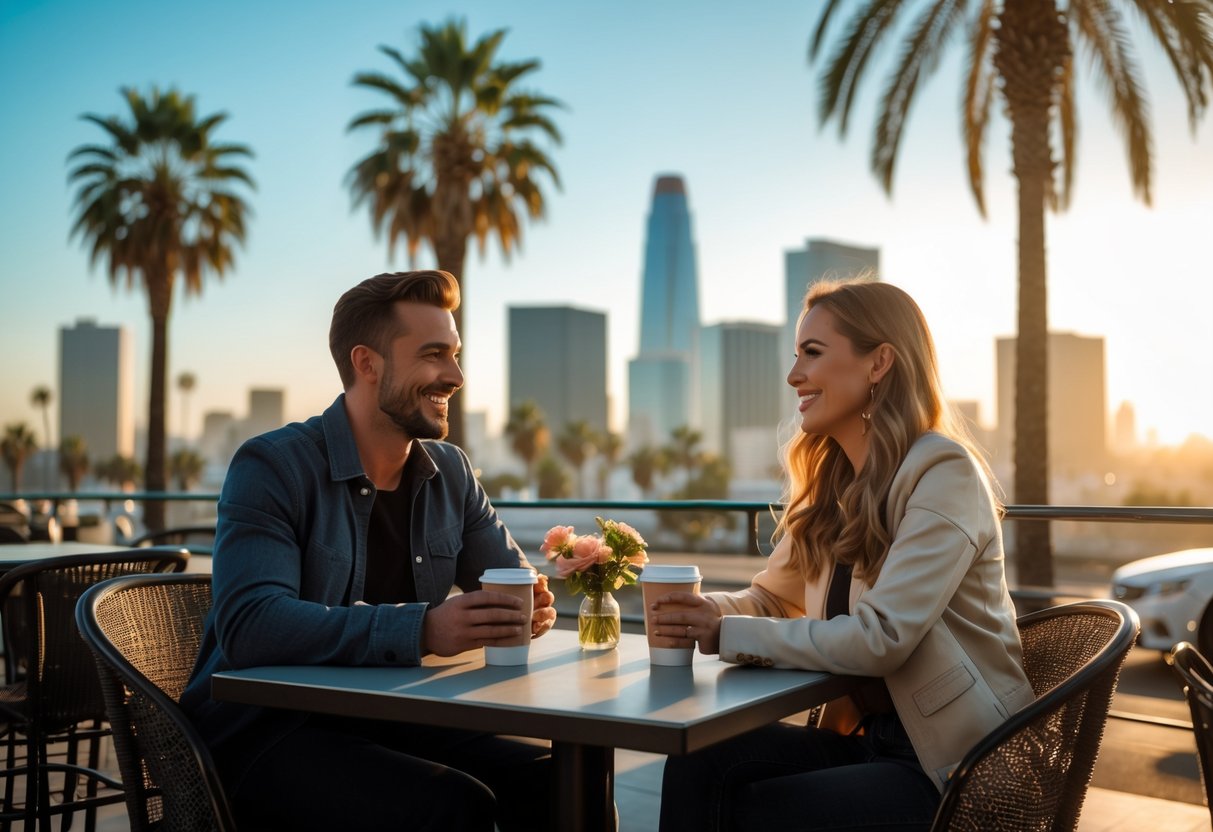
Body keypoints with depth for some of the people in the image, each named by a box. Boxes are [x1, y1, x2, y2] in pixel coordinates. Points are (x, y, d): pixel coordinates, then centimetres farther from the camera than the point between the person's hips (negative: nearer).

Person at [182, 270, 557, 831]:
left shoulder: (450, 473, 7)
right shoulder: (272, 467, -12)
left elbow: (513, 580, 12)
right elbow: (250, 625, -26)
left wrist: (532, 606, -14)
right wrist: (422, 629, -35)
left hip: (390, 722, 6)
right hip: (263, 734, -5)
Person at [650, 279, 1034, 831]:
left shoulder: (944, 472, -15)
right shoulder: (830, 484, 9)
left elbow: (881, 638, -24)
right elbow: (770, 601, 16)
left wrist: (729, 634, -19)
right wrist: (696, 609, -6)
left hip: (962, 765, -6)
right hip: (867, 738, 7)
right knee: (699, 765, -16)